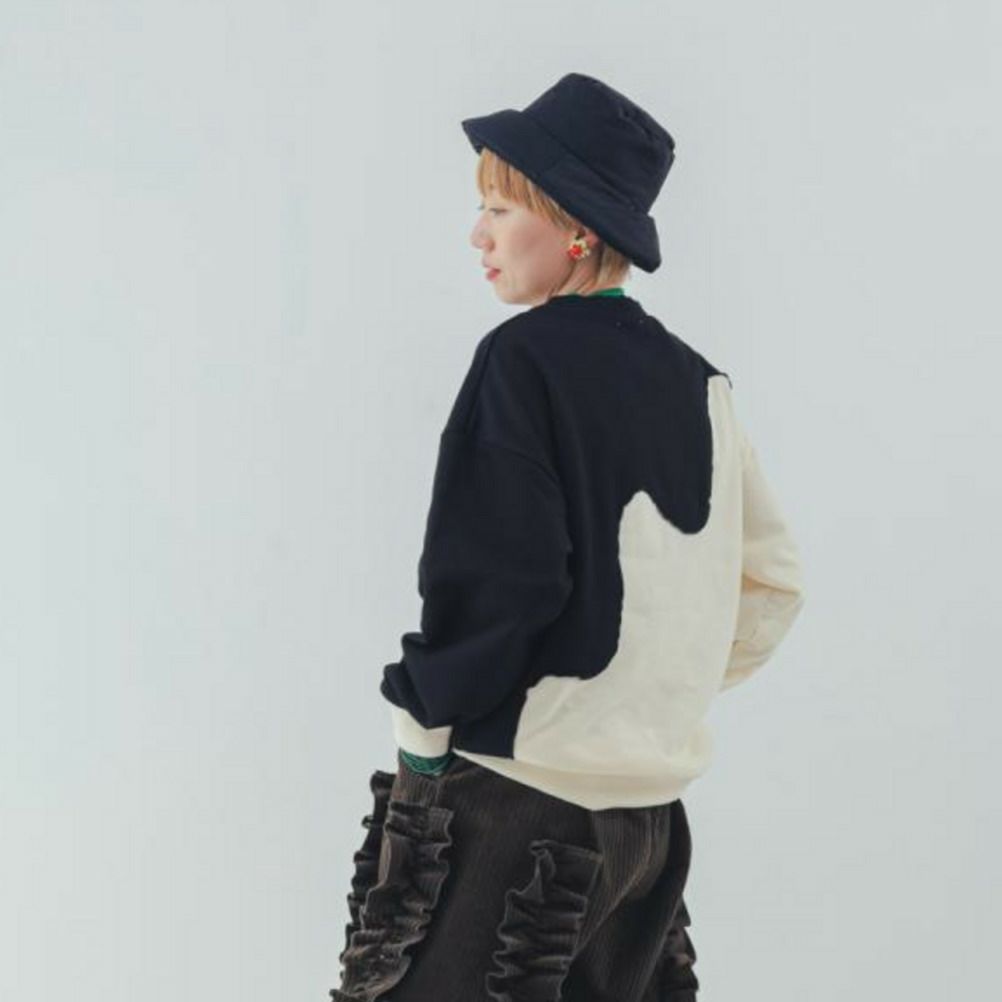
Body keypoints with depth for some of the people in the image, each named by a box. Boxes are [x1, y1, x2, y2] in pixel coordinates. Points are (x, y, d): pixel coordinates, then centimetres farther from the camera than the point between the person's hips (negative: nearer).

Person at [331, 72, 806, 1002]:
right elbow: (772, 577, 14)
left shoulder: (524, 357, -11)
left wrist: (424, 733, -7)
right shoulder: (695, 377, 10)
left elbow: (488, 576, -18)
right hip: (650, 816, 8)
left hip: (518, 799, -7)